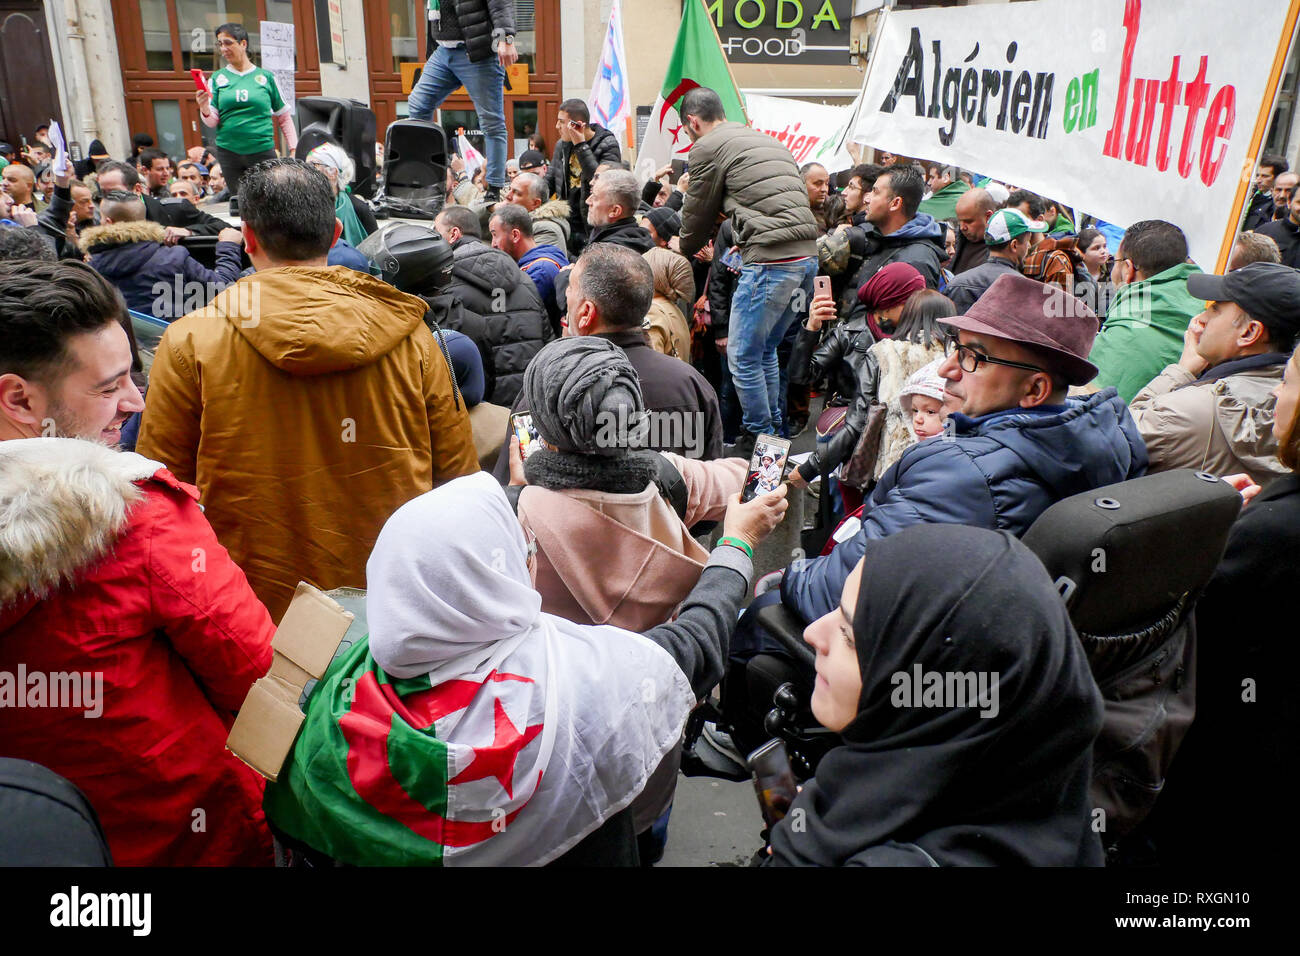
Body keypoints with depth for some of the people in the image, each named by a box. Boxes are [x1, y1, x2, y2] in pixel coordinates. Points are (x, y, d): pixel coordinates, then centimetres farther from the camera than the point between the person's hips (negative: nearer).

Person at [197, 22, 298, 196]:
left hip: (262, 150, -1)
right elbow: (212, 123, 4)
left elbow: (284, 117, 8)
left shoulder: (266, 76, 6)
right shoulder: (218, 78, 9)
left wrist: (293, 150, 0)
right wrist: (204, 109, -18)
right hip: (228, 151, 1)